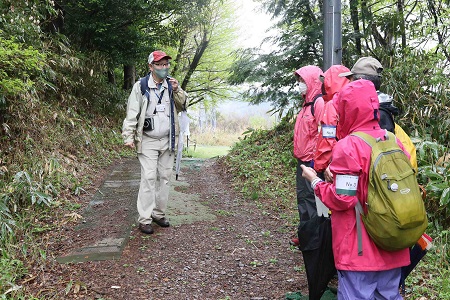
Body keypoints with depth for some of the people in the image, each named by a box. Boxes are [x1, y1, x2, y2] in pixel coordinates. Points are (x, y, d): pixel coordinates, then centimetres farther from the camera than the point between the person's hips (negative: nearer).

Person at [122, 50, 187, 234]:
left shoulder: (171, 85, 6)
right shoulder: (141, 86, -7)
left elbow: (183, 106, 9)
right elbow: (132, 113, -7)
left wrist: (177, 91, -8)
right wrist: (128, 136, -13)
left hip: (167, 141, 5)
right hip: (148, 141, -5)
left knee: (165, 177, 8)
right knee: (149, 178, -8)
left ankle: (159, 213, 20)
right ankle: (144, 219, -2)